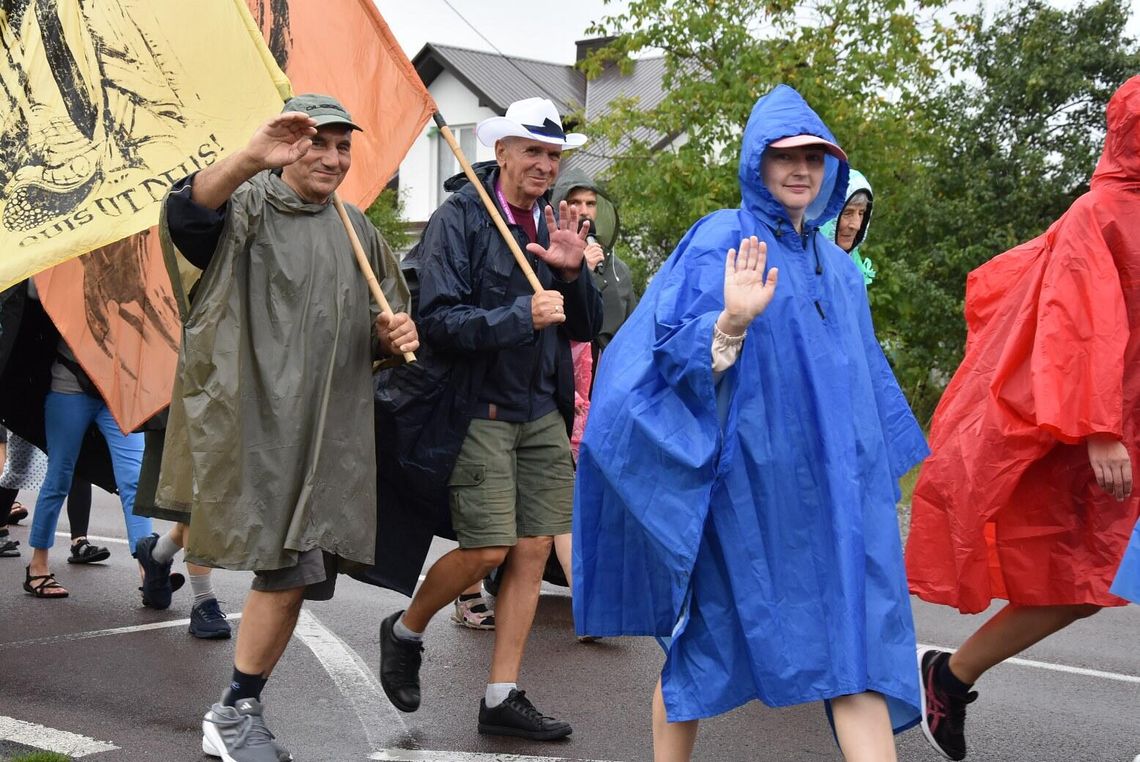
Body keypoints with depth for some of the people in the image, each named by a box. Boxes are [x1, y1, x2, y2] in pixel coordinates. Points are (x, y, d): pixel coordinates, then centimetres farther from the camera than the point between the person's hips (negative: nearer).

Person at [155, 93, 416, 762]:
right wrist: (251, 159, -45)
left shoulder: (357, 230, 18)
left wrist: (395, 337, 0)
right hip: (249, 413, -6)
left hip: (326, 429, 6)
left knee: (292, 568, 7)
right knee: (289, 566, -11)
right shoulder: (247, 205, -2)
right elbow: (187, 211, -27)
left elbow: (380, 336, 25)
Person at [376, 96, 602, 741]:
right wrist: (523, 315, -26)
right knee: (487, 550, -8)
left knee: (533, 553, 4)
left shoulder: (555, 225, 10)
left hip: (544, 413, 6)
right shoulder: (458, 218, -8)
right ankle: (405, 631, 21)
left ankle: (503, 698, 14)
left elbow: (586, 328, 10)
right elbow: (440, 323, -17)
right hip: (479, 409, -6)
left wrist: (574, 271, -8)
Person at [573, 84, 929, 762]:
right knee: (709, 633, 7)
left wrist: (876, 468, 25)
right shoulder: (722, 243, -5)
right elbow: (671, 354, -13)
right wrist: (732, 322, -31)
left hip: (835, 484, 5)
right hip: (745, 480, -5)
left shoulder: (836, 266, 15)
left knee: (858, 642, -4)